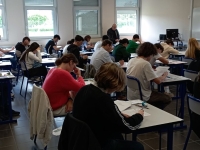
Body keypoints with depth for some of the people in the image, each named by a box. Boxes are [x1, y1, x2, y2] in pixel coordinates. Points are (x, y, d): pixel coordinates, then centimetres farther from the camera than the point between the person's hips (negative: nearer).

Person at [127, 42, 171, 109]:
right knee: (167, 99, 12)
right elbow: (158, 81, -20)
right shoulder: (145, 63, -21)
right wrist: (164, 75, 0)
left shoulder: (131, 61, 0)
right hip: (141, 97, -8)